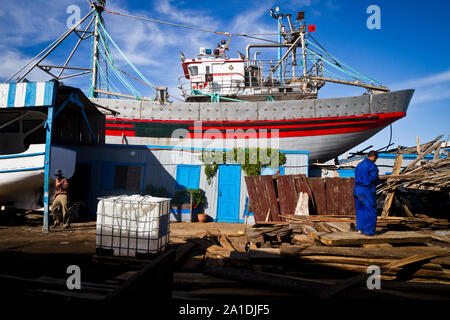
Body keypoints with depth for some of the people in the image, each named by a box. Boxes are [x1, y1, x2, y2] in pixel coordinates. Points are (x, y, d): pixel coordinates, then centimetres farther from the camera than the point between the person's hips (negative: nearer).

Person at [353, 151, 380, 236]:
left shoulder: (359, 165, 15)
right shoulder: (372, 166, -10)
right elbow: (374, 178, -18)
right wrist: (378, 180, 5)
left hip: (357, 189, 8)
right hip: (367, 190, -8)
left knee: (360, 210, 15)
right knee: (370, 211, 1)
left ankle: (360, 228, 18)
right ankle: (368, 231, 3)